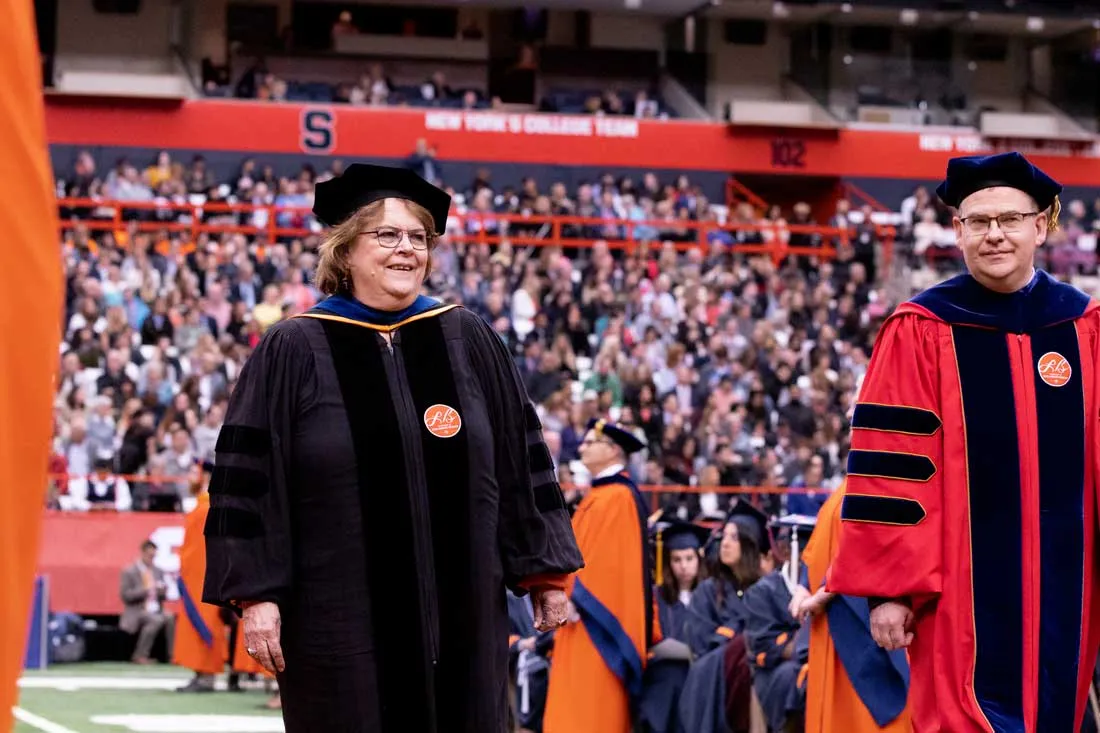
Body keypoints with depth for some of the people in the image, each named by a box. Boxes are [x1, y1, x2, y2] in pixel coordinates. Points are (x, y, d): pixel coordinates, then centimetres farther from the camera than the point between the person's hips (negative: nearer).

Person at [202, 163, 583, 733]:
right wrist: (257, 592, -9)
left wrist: (546, 569, 9)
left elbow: (520, 456, 11)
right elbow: (250, 475, -2)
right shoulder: (293, 351, 0)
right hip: (342, 618, -3)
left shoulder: (468, 342, 8)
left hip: (459, 616, 3)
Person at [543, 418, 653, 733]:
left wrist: (578, 599, -20)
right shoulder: (599, 494, 17)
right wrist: (571, 595, 16)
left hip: (595, 619, -10)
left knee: (595, 703, -9)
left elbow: (607, 558, -20)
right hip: (584, 614, 10)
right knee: (579, 705, 9)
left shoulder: (617, 497, -14)